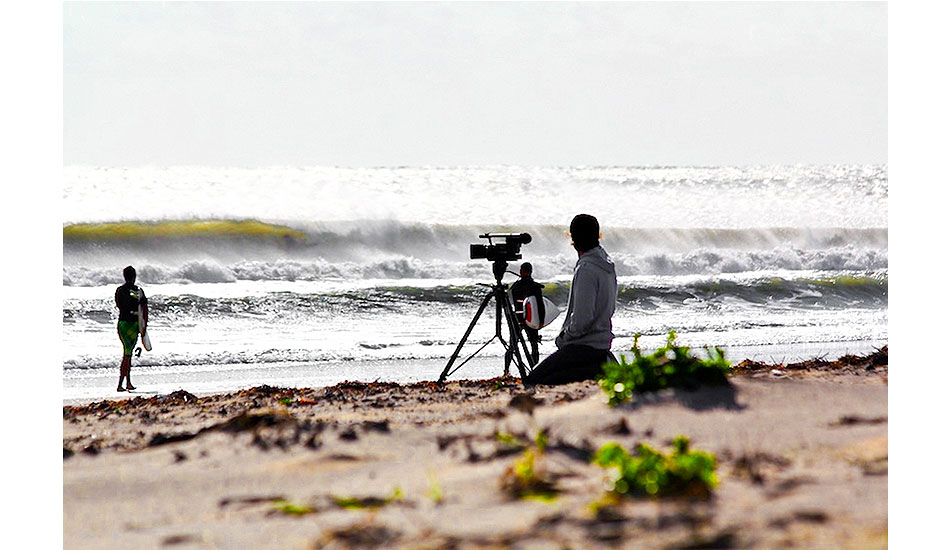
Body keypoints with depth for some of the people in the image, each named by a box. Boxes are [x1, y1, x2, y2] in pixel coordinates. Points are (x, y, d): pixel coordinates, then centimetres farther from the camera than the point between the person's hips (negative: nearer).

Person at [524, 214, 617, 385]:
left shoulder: (586, 269, -19)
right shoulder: (607, 265, 10)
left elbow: (582, 320, -24)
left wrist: (562, 339, -6)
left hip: (585, 346, -9)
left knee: (532, 382, -10)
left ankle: (597, 371, -13)